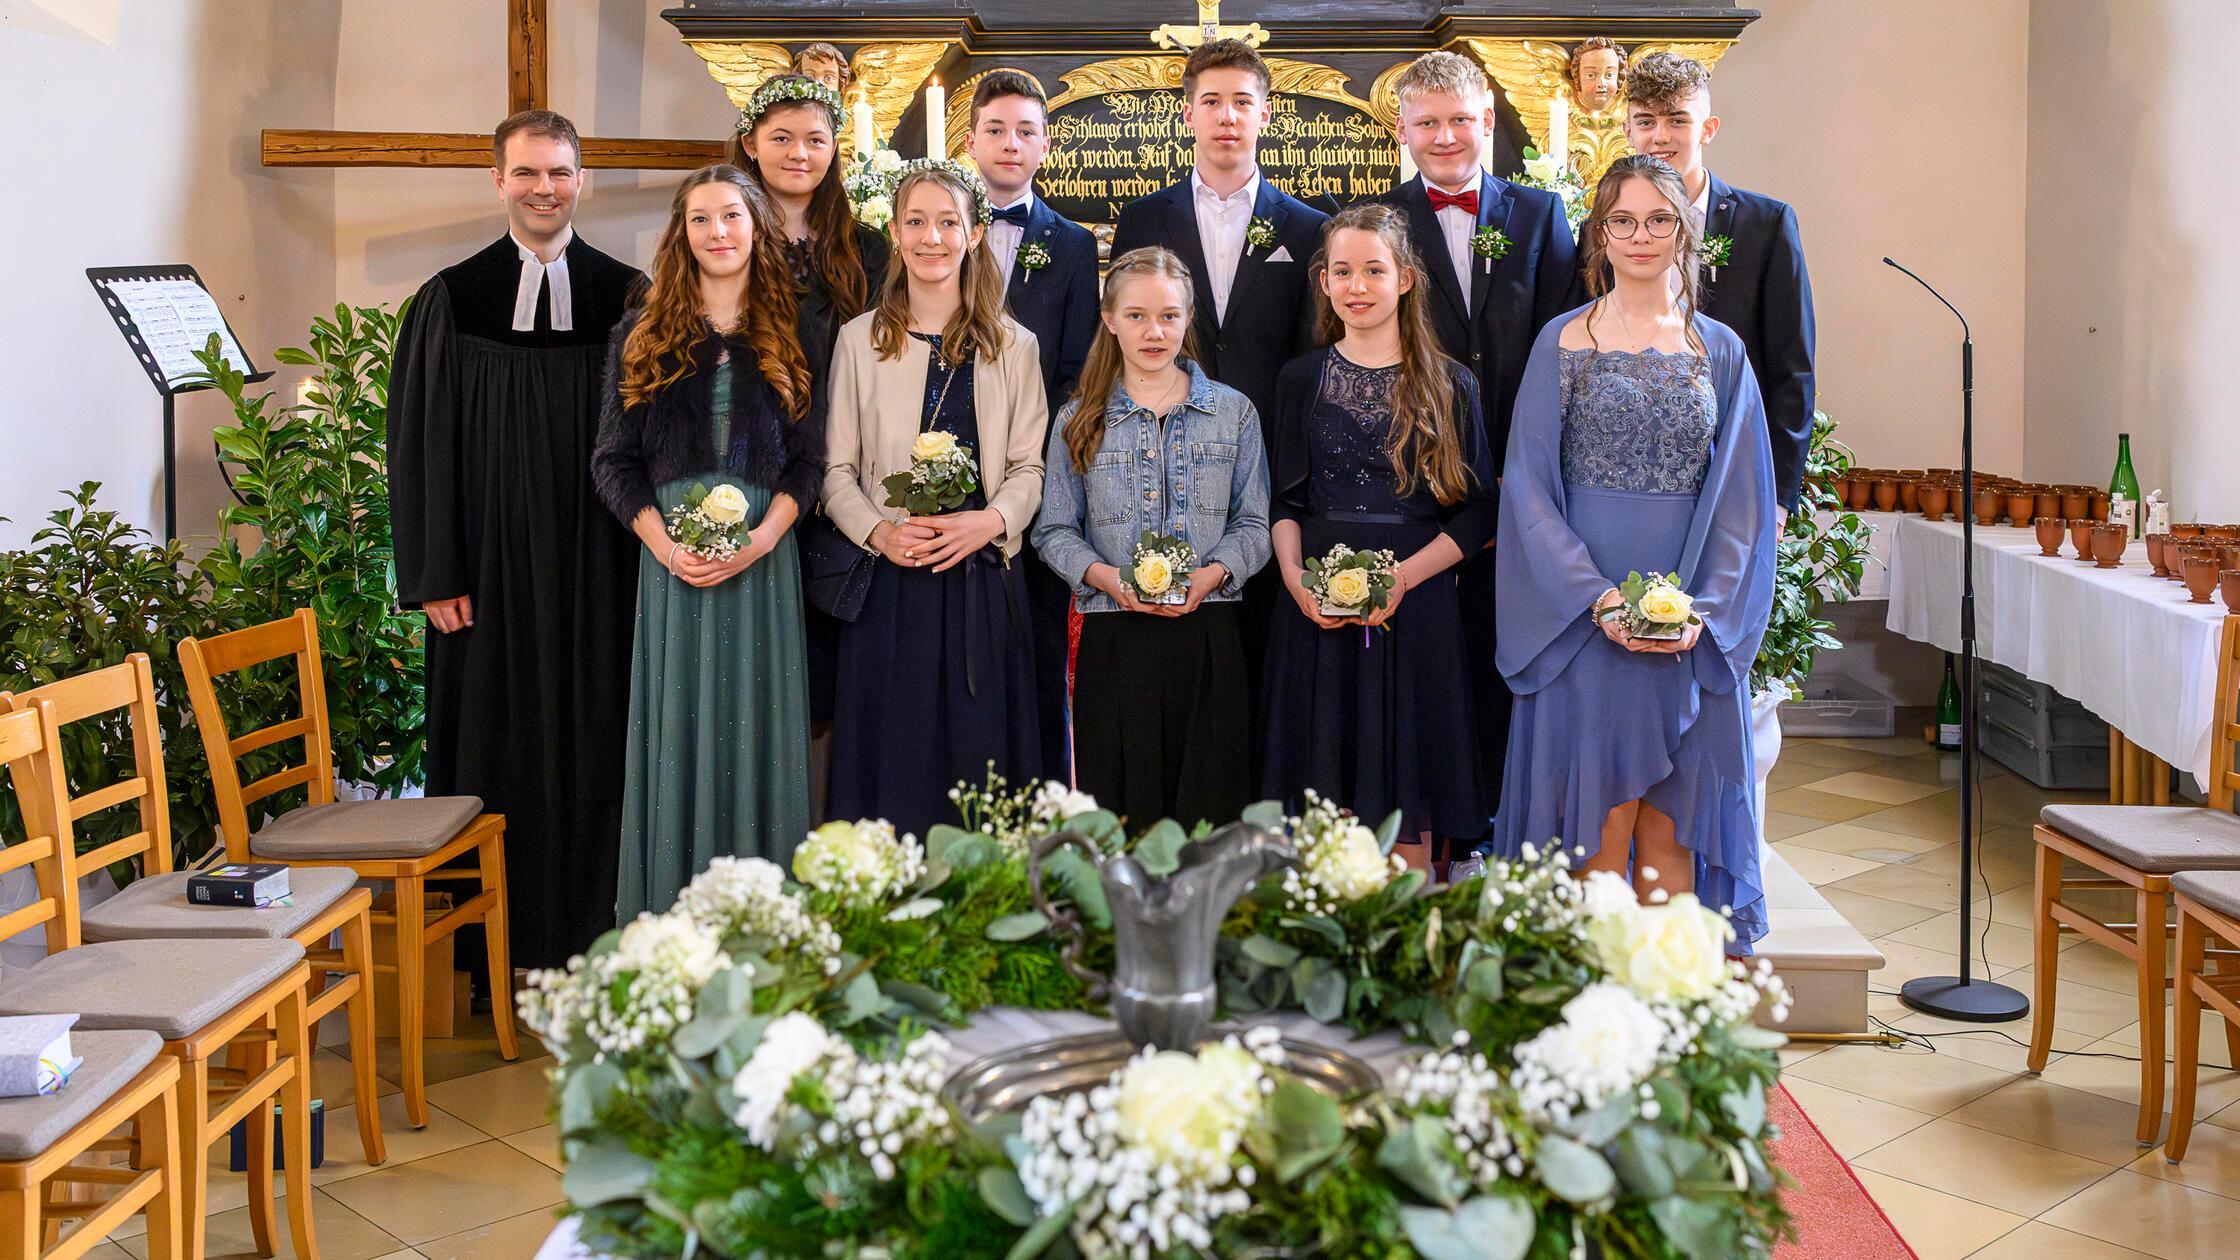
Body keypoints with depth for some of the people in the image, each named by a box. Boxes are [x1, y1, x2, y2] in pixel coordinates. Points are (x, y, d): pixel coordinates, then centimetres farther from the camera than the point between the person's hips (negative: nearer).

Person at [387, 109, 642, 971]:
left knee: (593, 741, 5)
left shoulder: (629, 297, 5)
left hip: (598, 573, 1)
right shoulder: (449, 302, 3)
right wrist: (435, 574, -4)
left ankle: (592, 942, 17)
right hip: (492, 570, 0)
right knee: (497, 746, 4)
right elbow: (421, 443, 2)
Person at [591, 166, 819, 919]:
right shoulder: (641, 337, 9)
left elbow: (808, 461, 6)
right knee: (677, 734, 1)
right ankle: (671, 917, 9)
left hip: (762, 560, 0)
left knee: (755, 734, 3)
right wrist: (663, 542, -10)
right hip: (670, 562, 0)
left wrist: (762, 537, -11)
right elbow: (612, 459, 5)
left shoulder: (788, 340, 10)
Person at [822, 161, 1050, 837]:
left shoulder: (1014, 346, 8)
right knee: (891, 762, 2)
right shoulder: (859, 340, 6)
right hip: (889, 581, 0)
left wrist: (990, 520, -13)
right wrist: (878, 531, -13)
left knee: (980, 755, 3)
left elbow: (1028, 467, 6)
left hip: (983, 582, 1)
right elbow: (836, 470, 5)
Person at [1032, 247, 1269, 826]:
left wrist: (1213, 573, -12)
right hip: (1114, 639, 0)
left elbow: (1252, 523, 7)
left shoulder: (1233, 413, 9)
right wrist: (1105, 575, -12)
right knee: (1119, 808, 2)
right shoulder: (1080, 421, 9)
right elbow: (1055, 530, 7)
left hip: (1208, 633, 0)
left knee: (1208, 806, 1)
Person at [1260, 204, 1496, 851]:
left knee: (1405, 805, 1)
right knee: (1325, 798, 2)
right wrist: (1294, 575, -8)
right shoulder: (1302, 379, 11)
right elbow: (1285, 499, 11)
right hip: (1316, 612, 1)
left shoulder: (1449, 385, 5)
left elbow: (1477, 511, 2)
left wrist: (1405, 576, -12)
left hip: (1415, 611, -1)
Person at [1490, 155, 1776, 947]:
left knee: (1673, 820, 4)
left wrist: (1705, 604, -8)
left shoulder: (1720, 351, 11)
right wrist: (1596, 595, -13)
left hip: (1695, 625, 2)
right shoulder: (1562, 343, 4)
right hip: (1582, 610, -2)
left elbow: (1741, 494, 7)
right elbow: (1529, 486, -1)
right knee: (1594, 817, -1)